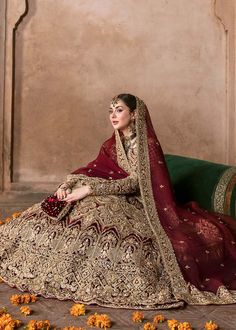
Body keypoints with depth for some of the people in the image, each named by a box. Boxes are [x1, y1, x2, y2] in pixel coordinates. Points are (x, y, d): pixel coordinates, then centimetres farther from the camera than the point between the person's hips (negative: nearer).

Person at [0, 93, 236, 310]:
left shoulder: (148, 144, -13)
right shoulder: (112, 144, 10)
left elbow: (135, 182, -23)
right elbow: (92, 169, 7)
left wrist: (90, 189, -27)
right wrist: (67, 184, -13)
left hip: (142, 205, -7)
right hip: (120, 199, 7)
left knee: (100, 213, -33)